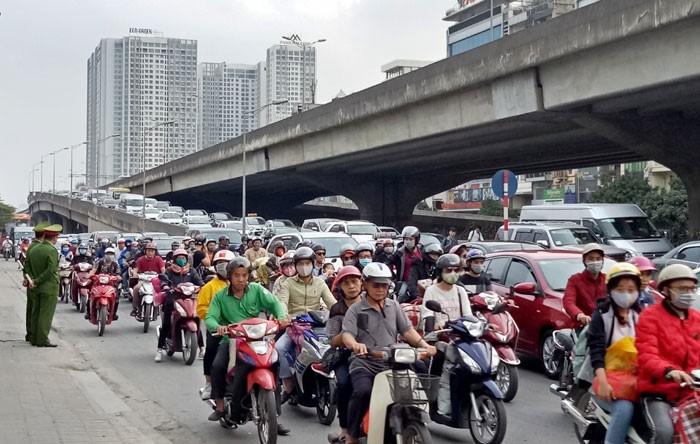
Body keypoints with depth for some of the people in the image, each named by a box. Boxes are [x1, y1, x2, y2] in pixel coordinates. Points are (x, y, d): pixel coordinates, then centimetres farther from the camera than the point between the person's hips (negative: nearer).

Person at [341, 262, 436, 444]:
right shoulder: (355, 310, 5)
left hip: (391, 364, 4)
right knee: (362, 391, -32)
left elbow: (407, 330, 8)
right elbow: (347, 334, -11)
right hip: (364, 364, -4)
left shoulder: (394, 307, 17)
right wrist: (355, 345, -35)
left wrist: (424, 345, -11)